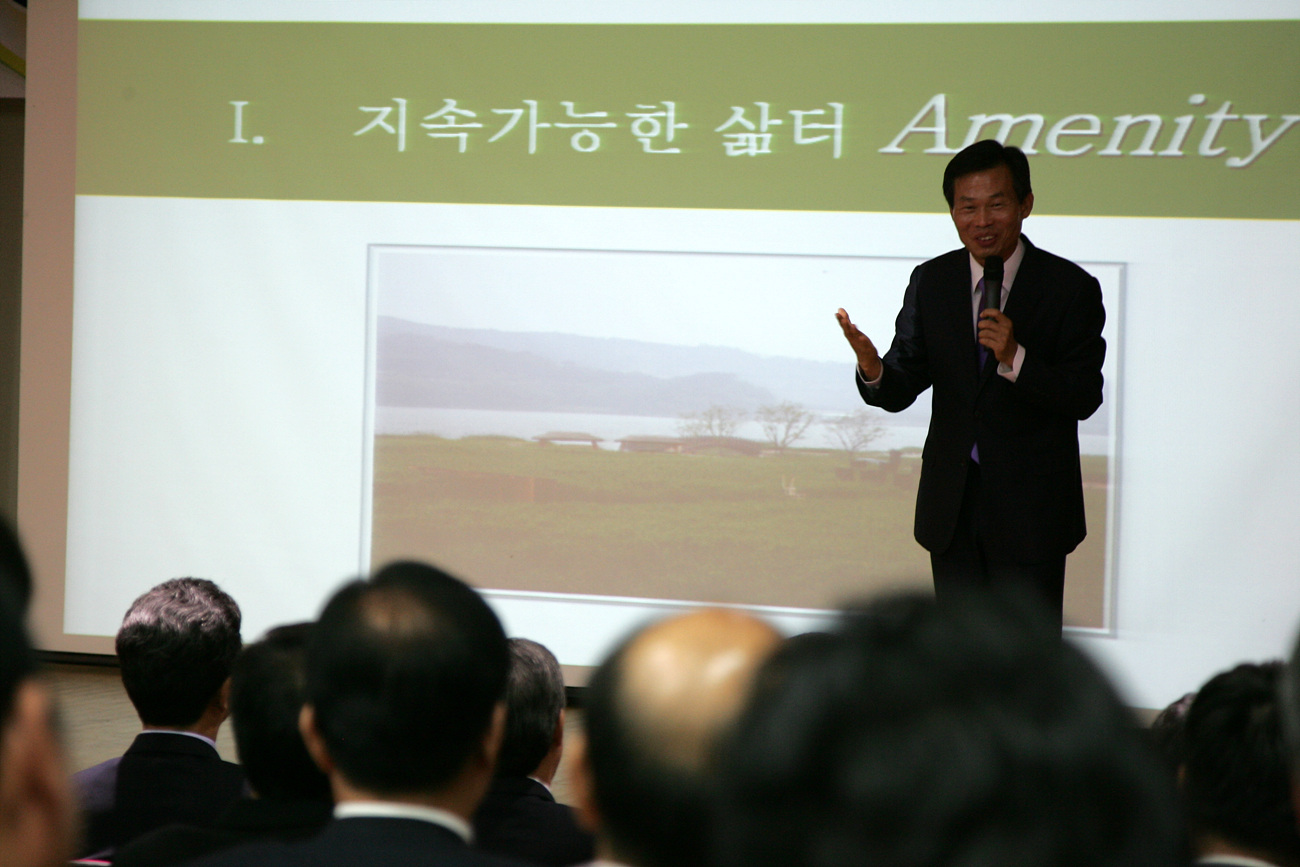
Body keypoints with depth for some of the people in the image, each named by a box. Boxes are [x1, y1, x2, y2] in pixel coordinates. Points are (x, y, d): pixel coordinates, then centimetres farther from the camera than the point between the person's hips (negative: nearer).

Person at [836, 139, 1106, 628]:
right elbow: (900, 391, 0)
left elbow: (1085, 398, -12)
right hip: (951, 509, 4)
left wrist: (1015, 358, -27)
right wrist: (872, 369, -24)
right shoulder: (931, 283, 4)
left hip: (1032, 512, -3)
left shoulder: (1071, 289, -7)